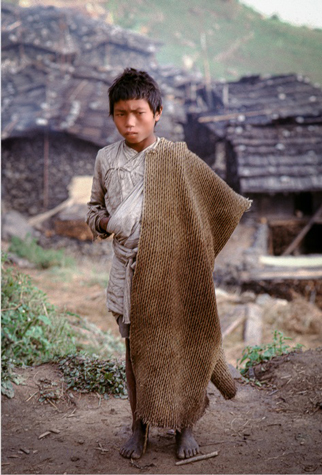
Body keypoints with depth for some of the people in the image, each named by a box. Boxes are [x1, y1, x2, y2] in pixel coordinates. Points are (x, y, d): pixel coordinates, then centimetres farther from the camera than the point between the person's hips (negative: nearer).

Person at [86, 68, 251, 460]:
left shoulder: (177, 158, -4)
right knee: (136, 349, 10)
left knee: (178, 344, 6)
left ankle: (184, 425, 26)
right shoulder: (106, 159, 4)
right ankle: (140, 426, 27)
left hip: (172, 270, -2)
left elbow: (222, 201, 5)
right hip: (128, 270, 2)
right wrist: (105, 223, -4)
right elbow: (94, 208, 14)